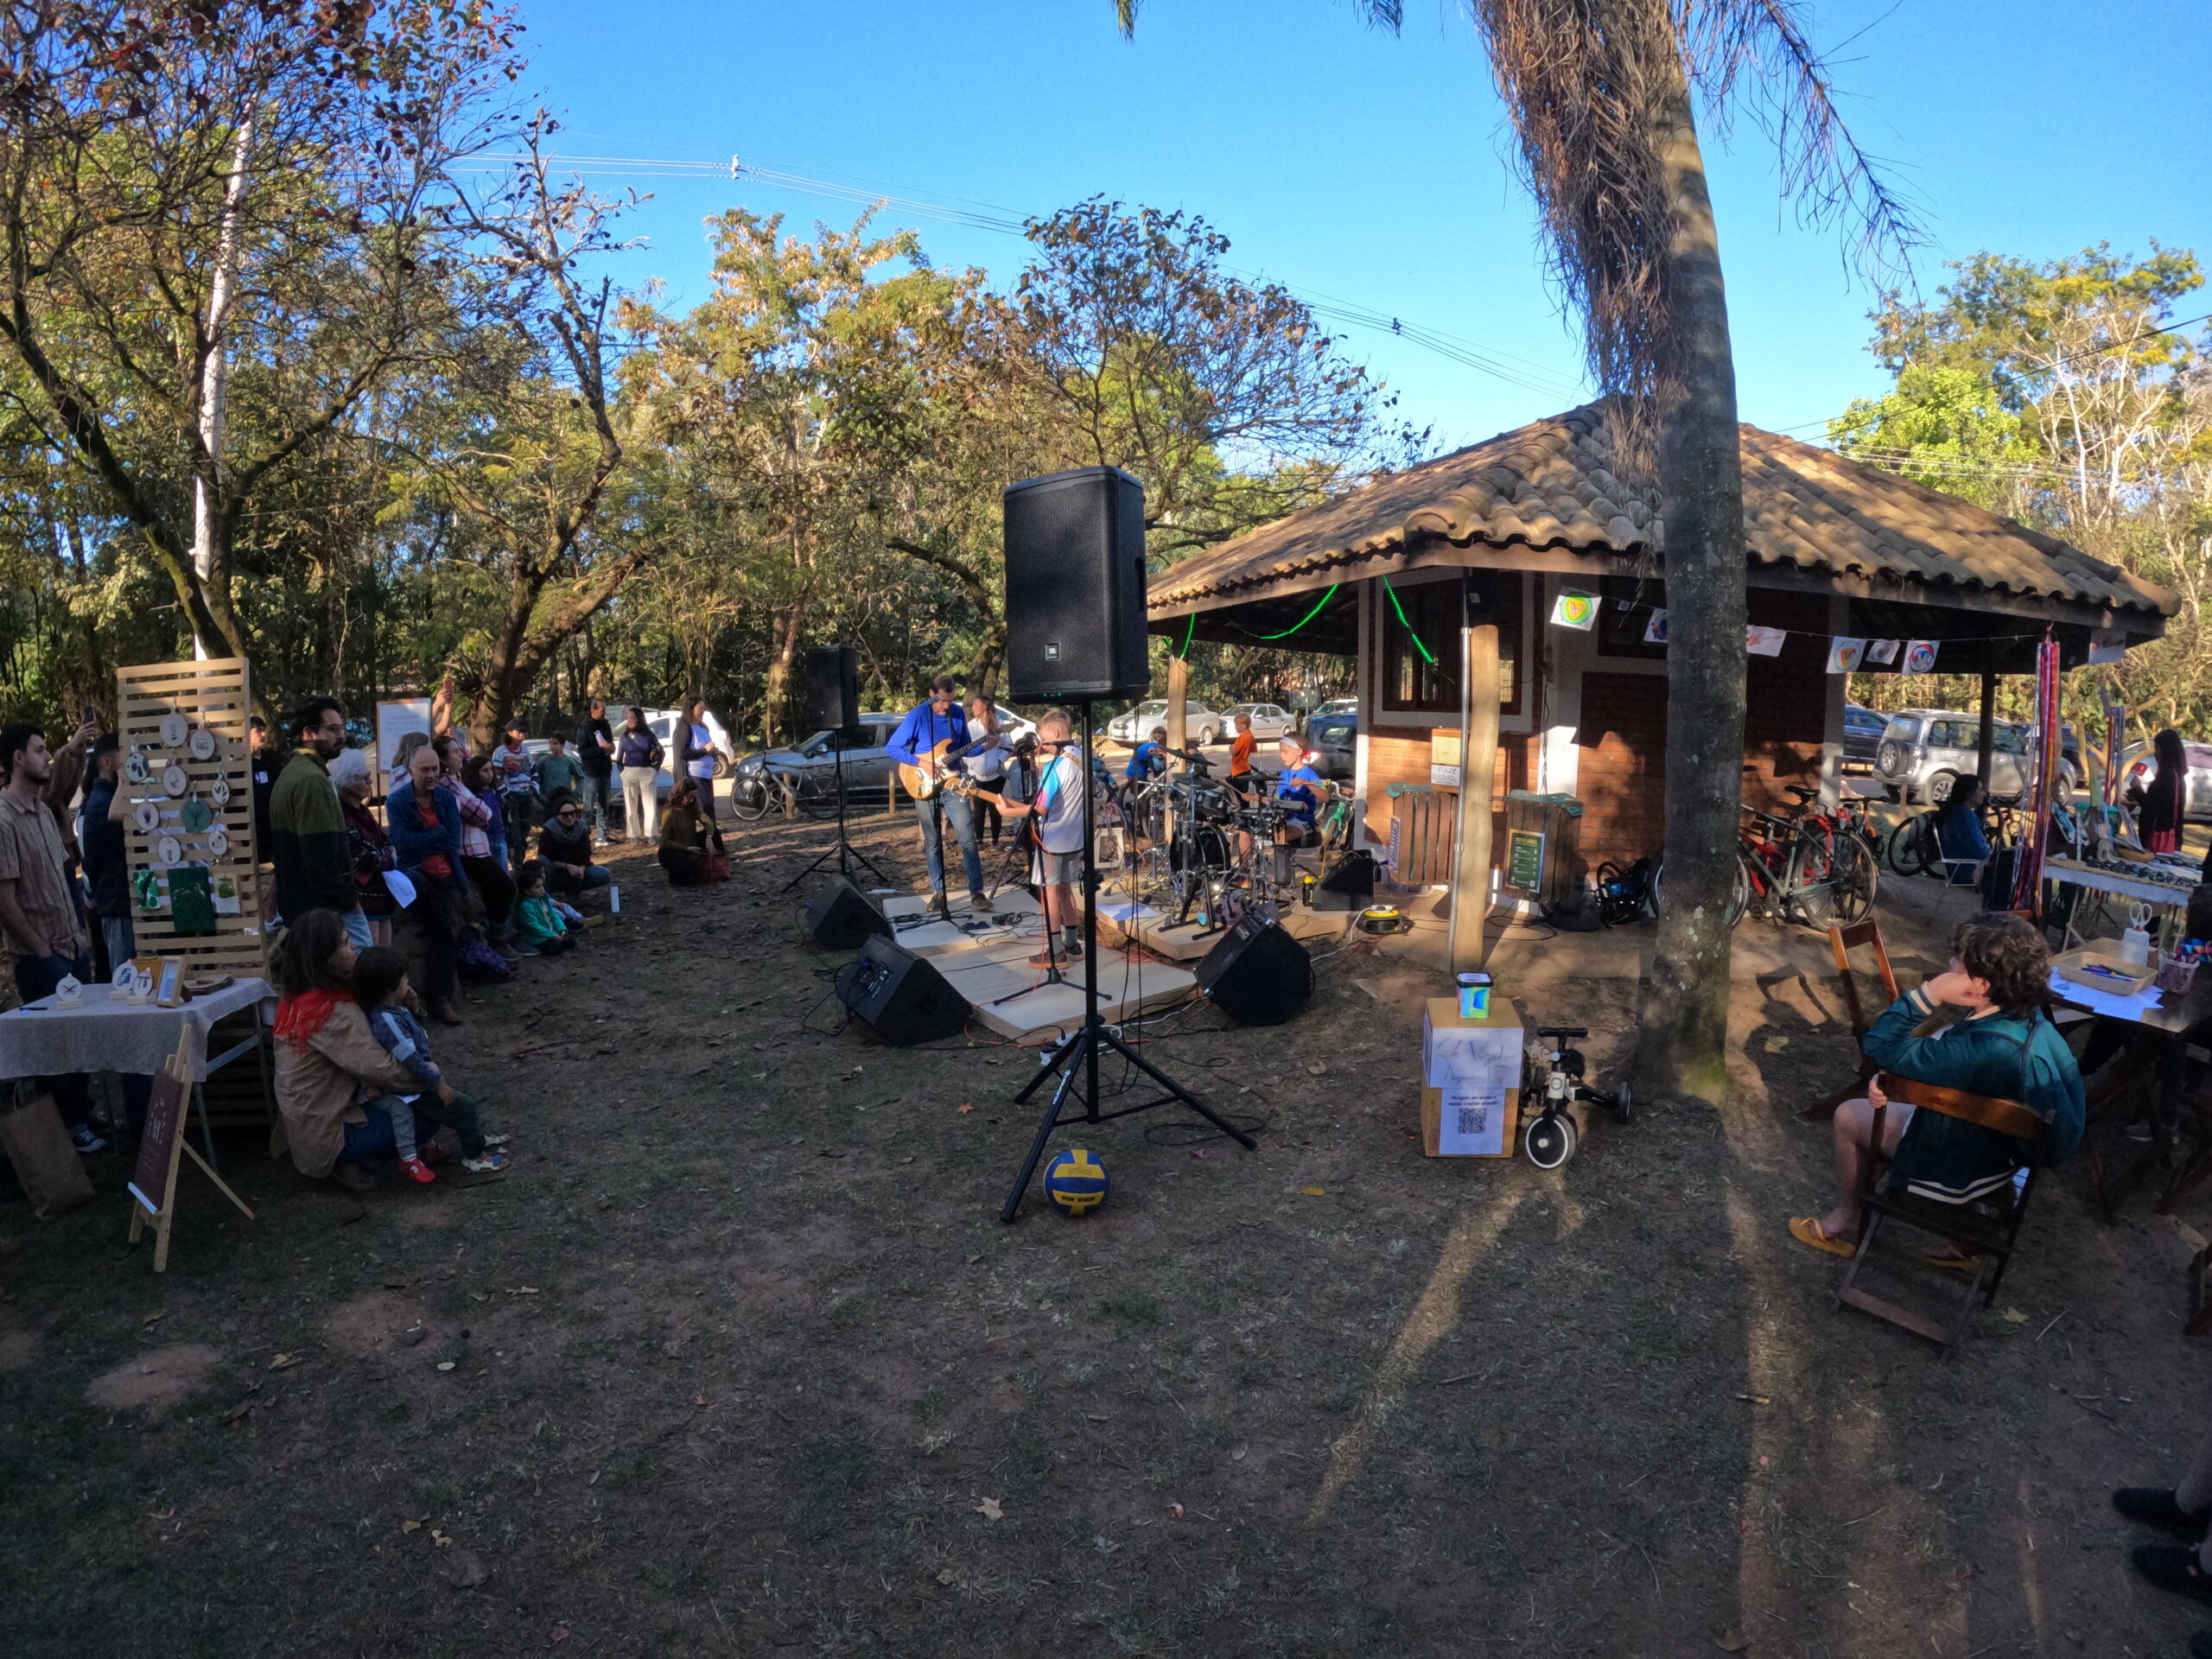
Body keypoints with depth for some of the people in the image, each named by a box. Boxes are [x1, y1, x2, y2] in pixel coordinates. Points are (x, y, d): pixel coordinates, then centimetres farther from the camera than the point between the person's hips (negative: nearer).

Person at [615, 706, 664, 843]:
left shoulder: (648, 734, 2)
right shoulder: (624, 737, 7)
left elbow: (661, 752, 4)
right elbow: (619, 758, 11)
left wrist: (655, 768, -2)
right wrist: (622, 771, 0)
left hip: (647, 772, -2)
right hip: (629, 773, 2)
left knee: (650, 804, 0)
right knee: (631, 805, 4)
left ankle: (651, 834, 5)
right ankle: (634, 834, 9)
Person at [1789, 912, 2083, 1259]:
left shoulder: (1981, 1050, -40)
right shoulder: (2027, 1016, -12)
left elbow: (1877, 1044, -34)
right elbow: (1942, 1062, 1)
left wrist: (1928, 994, -34)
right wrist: (1892, 1077, -10)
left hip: (1960, 1170, -8)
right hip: (2001, 1146, 8)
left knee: (1848, 1117, 10)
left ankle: (1845, 1223, 32)